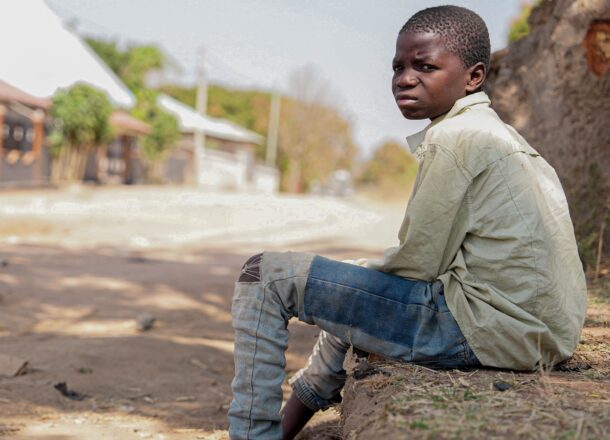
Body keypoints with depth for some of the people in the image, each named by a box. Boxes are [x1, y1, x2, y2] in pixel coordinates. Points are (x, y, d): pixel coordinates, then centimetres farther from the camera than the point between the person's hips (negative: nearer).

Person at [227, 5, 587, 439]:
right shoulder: (496, 134, 17)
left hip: (482, 329, -11)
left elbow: (418, 262, -14)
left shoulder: (454, 138, -13)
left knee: (267, 275, -7)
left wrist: (365, 272, 5)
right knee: (356, 292, 36)